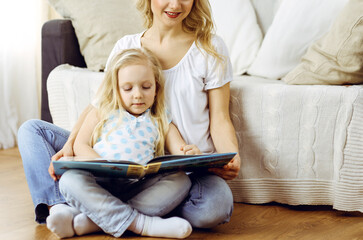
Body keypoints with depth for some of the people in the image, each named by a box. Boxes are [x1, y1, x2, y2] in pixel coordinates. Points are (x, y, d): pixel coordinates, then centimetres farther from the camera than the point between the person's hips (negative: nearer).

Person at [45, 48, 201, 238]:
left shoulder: (161, 124, 21)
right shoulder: (102, 113, 17)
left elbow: (181, 152, 8)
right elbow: (80, 145, 8)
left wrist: (191, 154, -18)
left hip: (137, 190, 2)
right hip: (98, 184, -1)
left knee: (181, 180, -24)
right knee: (69, 178, -30)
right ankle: (141, 224, -42)